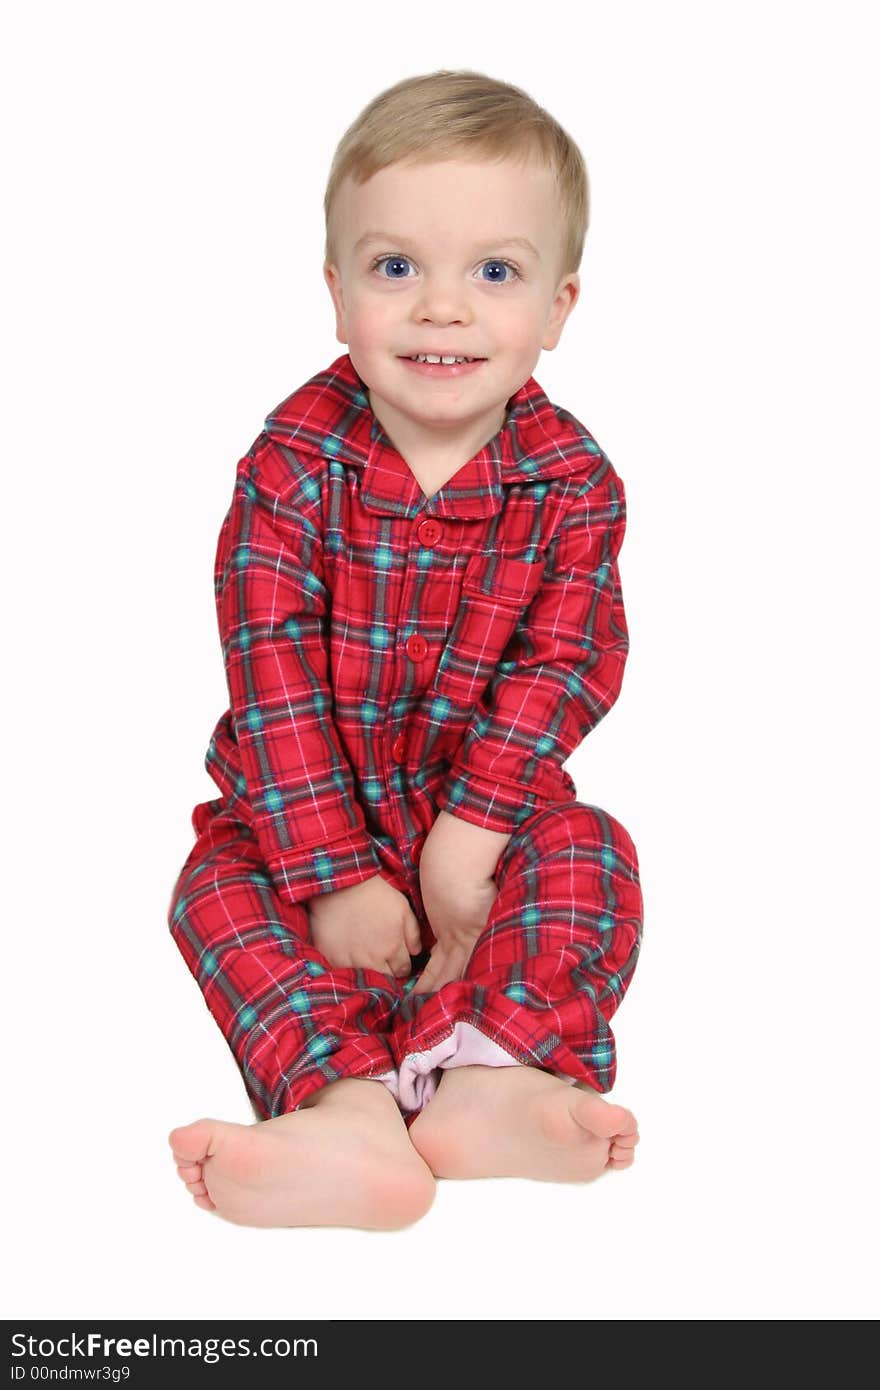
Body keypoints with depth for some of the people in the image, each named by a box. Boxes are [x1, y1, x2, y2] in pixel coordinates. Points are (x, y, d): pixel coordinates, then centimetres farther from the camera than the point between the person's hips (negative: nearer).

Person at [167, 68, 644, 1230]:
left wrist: (476, 828, -27)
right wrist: (334, 872, -24)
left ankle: (498, 1077, -38)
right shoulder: (293, 464, -15)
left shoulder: (574, 481, -10)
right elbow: (272, 669, -18)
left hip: (489, 801, 1)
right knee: (222, 884, -24)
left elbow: (565, 665, -14)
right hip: (310, 802, 0)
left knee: (591, 857, -24)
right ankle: (354, 1113, -42)